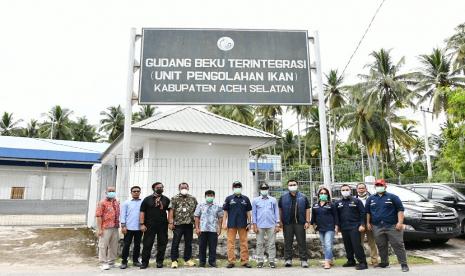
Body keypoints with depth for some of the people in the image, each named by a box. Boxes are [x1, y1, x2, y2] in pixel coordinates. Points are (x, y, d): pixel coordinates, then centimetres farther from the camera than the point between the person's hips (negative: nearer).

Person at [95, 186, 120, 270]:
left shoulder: (117, 203, 14)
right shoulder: (102, 203, -4)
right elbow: (99, 216, -9)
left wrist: (118, 226, 13)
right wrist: (99, 229, -14)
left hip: (115, 228, 6)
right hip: (105, 228, -6)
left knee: (113, 246, 11)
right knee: (103, 246, 0)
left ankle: (111, 262, 23)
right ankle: (103, 263, 10)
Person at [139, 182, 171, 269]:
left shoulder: (166, 200, 9)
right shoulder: (147, 199, 4)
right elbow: (142, 212, 1)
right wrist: (142, 224, -6)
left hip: (163, 226, 2)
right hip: (150, 226, -2)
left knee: (162, 244, 5)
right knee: (147, 244, 1)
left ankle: (160, 261, 18)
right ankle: (144, 262, 13)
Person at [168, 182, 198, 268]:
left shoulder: (193, 199, 9)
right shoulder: (175, 198, 2)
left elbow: (196, 211, 11)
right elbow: (171, 211, -4)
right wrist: (170, 222, -11)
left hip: (189, 224, 3)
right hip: (178, 224, -3)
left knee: (188, 243, 9)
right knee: (175, 243, 0)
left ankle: (187, 259, 21)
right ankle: (174, 260, 8)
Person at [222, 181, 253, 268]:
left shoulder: (245, 199, 7)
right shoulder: (229, 198, 4)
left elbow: (248, 212, 9)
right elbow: (225, 211, 4)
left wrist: (249, 223, 3)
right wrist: (224, 223, -3)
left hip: (243, 224, 1)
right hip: (231, 224, -1)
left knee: (244, 243, 4)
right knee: (231, 243, 1)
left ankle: (244, 261, 13)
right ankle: (231, 261, 9)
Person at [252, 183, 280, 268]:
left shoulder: (273, 200, 8)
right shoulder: (255, 200, 7)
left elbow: (276, 212, 8)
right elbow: (254, 213, 6)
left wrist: (277, 225, 1)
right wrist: (254, 225, -1)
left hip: (271, 225, 0)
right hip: (260, 226, 0)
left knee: (271, 244, 2)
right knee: (260, 244, 4)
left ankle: (272, 260, 10)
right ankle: (260, 260, 12)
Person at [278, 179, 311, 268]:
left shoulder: (303, 197, 8)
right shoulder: (283, 197, 8)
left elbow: (307, 210, 6)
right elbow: (280, 210, 10)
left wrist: (307, 221, -1)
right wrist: (281, 221, 2)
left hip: (300, 223, 0)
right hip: (287, 224, 0)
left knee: (302, 242, 2)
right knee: (288, 242, 5)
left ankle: (304, 260, 9)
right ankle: (288, 259, 12)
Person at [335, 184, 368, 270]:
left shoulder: (356, 201, 0)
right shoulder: (338, 203, 11)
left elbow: (362, 213, -3)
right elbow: (336, 216, 15)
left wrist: (362, 224, -10)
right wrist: (337, 226, 10)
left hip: (354, 227, -5)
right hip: (344, 228, 5)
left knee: (357, 245, -10)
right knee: (347, 245, 11)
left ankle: (362, 262, -3)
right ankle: (351, 261, 24)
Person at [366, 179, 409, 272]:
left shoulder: (392, 197, 3)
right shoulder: (371, 199, 13)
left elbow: (400, 210, -2)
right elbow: (368, 212, 17)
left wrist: (400, 222, -11)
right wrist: (368, 223, 9)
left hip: (392, 226, -3)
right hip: (377, 227, 3)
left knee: (398, 245, -4)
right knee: (381, 246, 10)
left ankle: (404, 264, 2)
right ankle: (384, 262, 22)